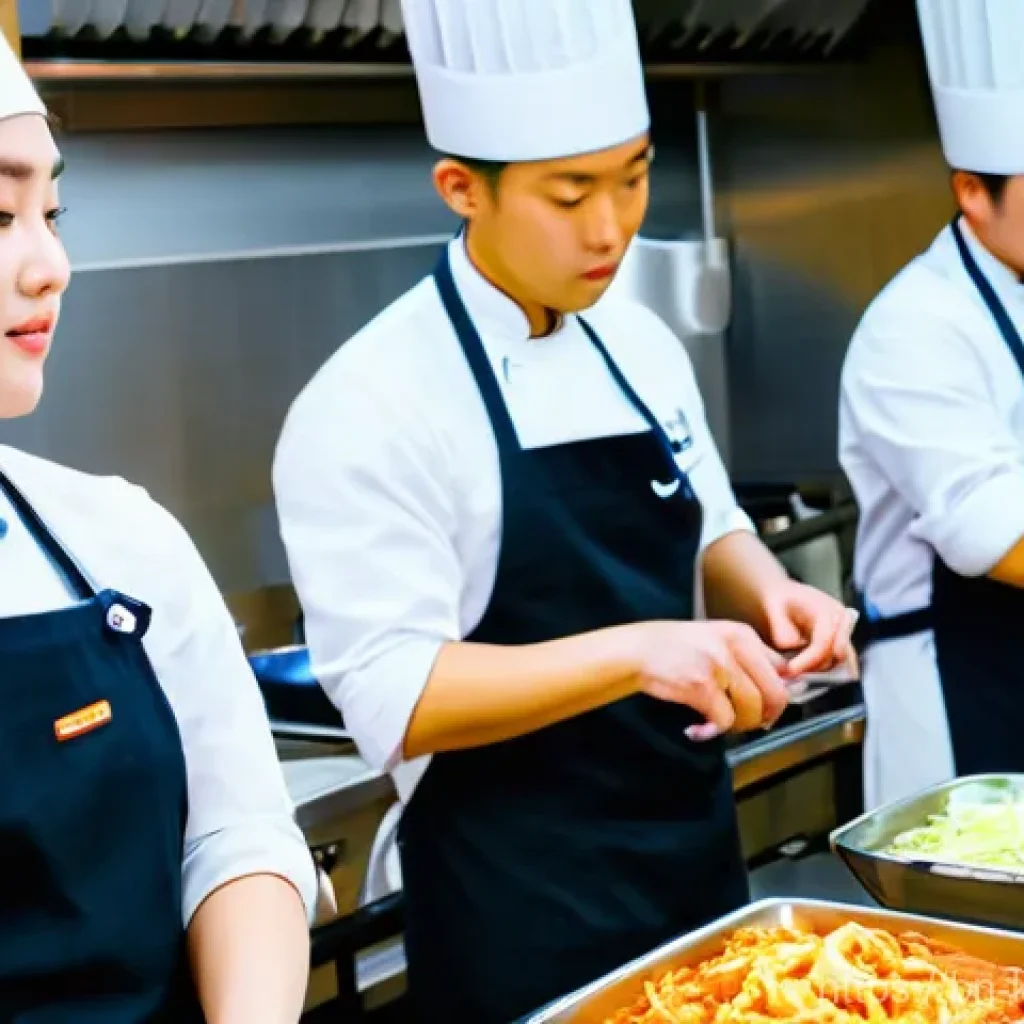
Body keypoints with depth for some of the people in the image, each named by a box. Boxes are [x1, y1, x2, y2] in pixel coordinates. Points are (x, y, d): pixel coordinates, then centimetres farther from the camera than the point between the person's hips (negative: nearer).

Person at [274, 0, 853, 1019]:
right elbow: (394, 699, -21)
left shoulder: (642, 344, 5)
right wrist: (634, 651, -32)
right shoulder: (369, 402, -17)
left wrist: (766, 592, -7)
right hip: (519, 918, -7)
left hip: (699, 860, 7)